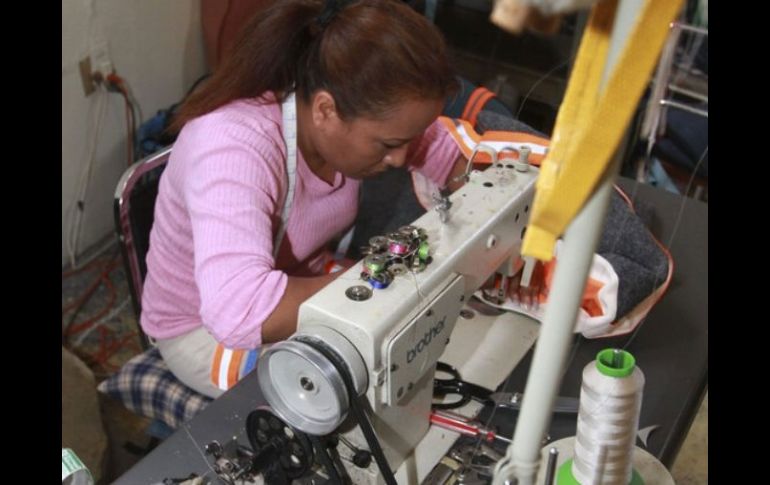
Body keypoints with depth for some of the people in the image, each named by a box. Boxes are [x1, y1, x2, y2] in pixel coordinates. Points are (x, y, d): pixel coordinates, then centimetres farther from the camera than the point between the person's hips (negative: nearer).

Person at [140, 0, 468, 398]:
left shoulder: (364, 113, -19)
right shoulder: (233, 148, -38)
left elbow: (452, 157, -3)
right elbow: (241, 312, -51)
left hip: (300, 287, 6)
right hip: (205, 326, -6)